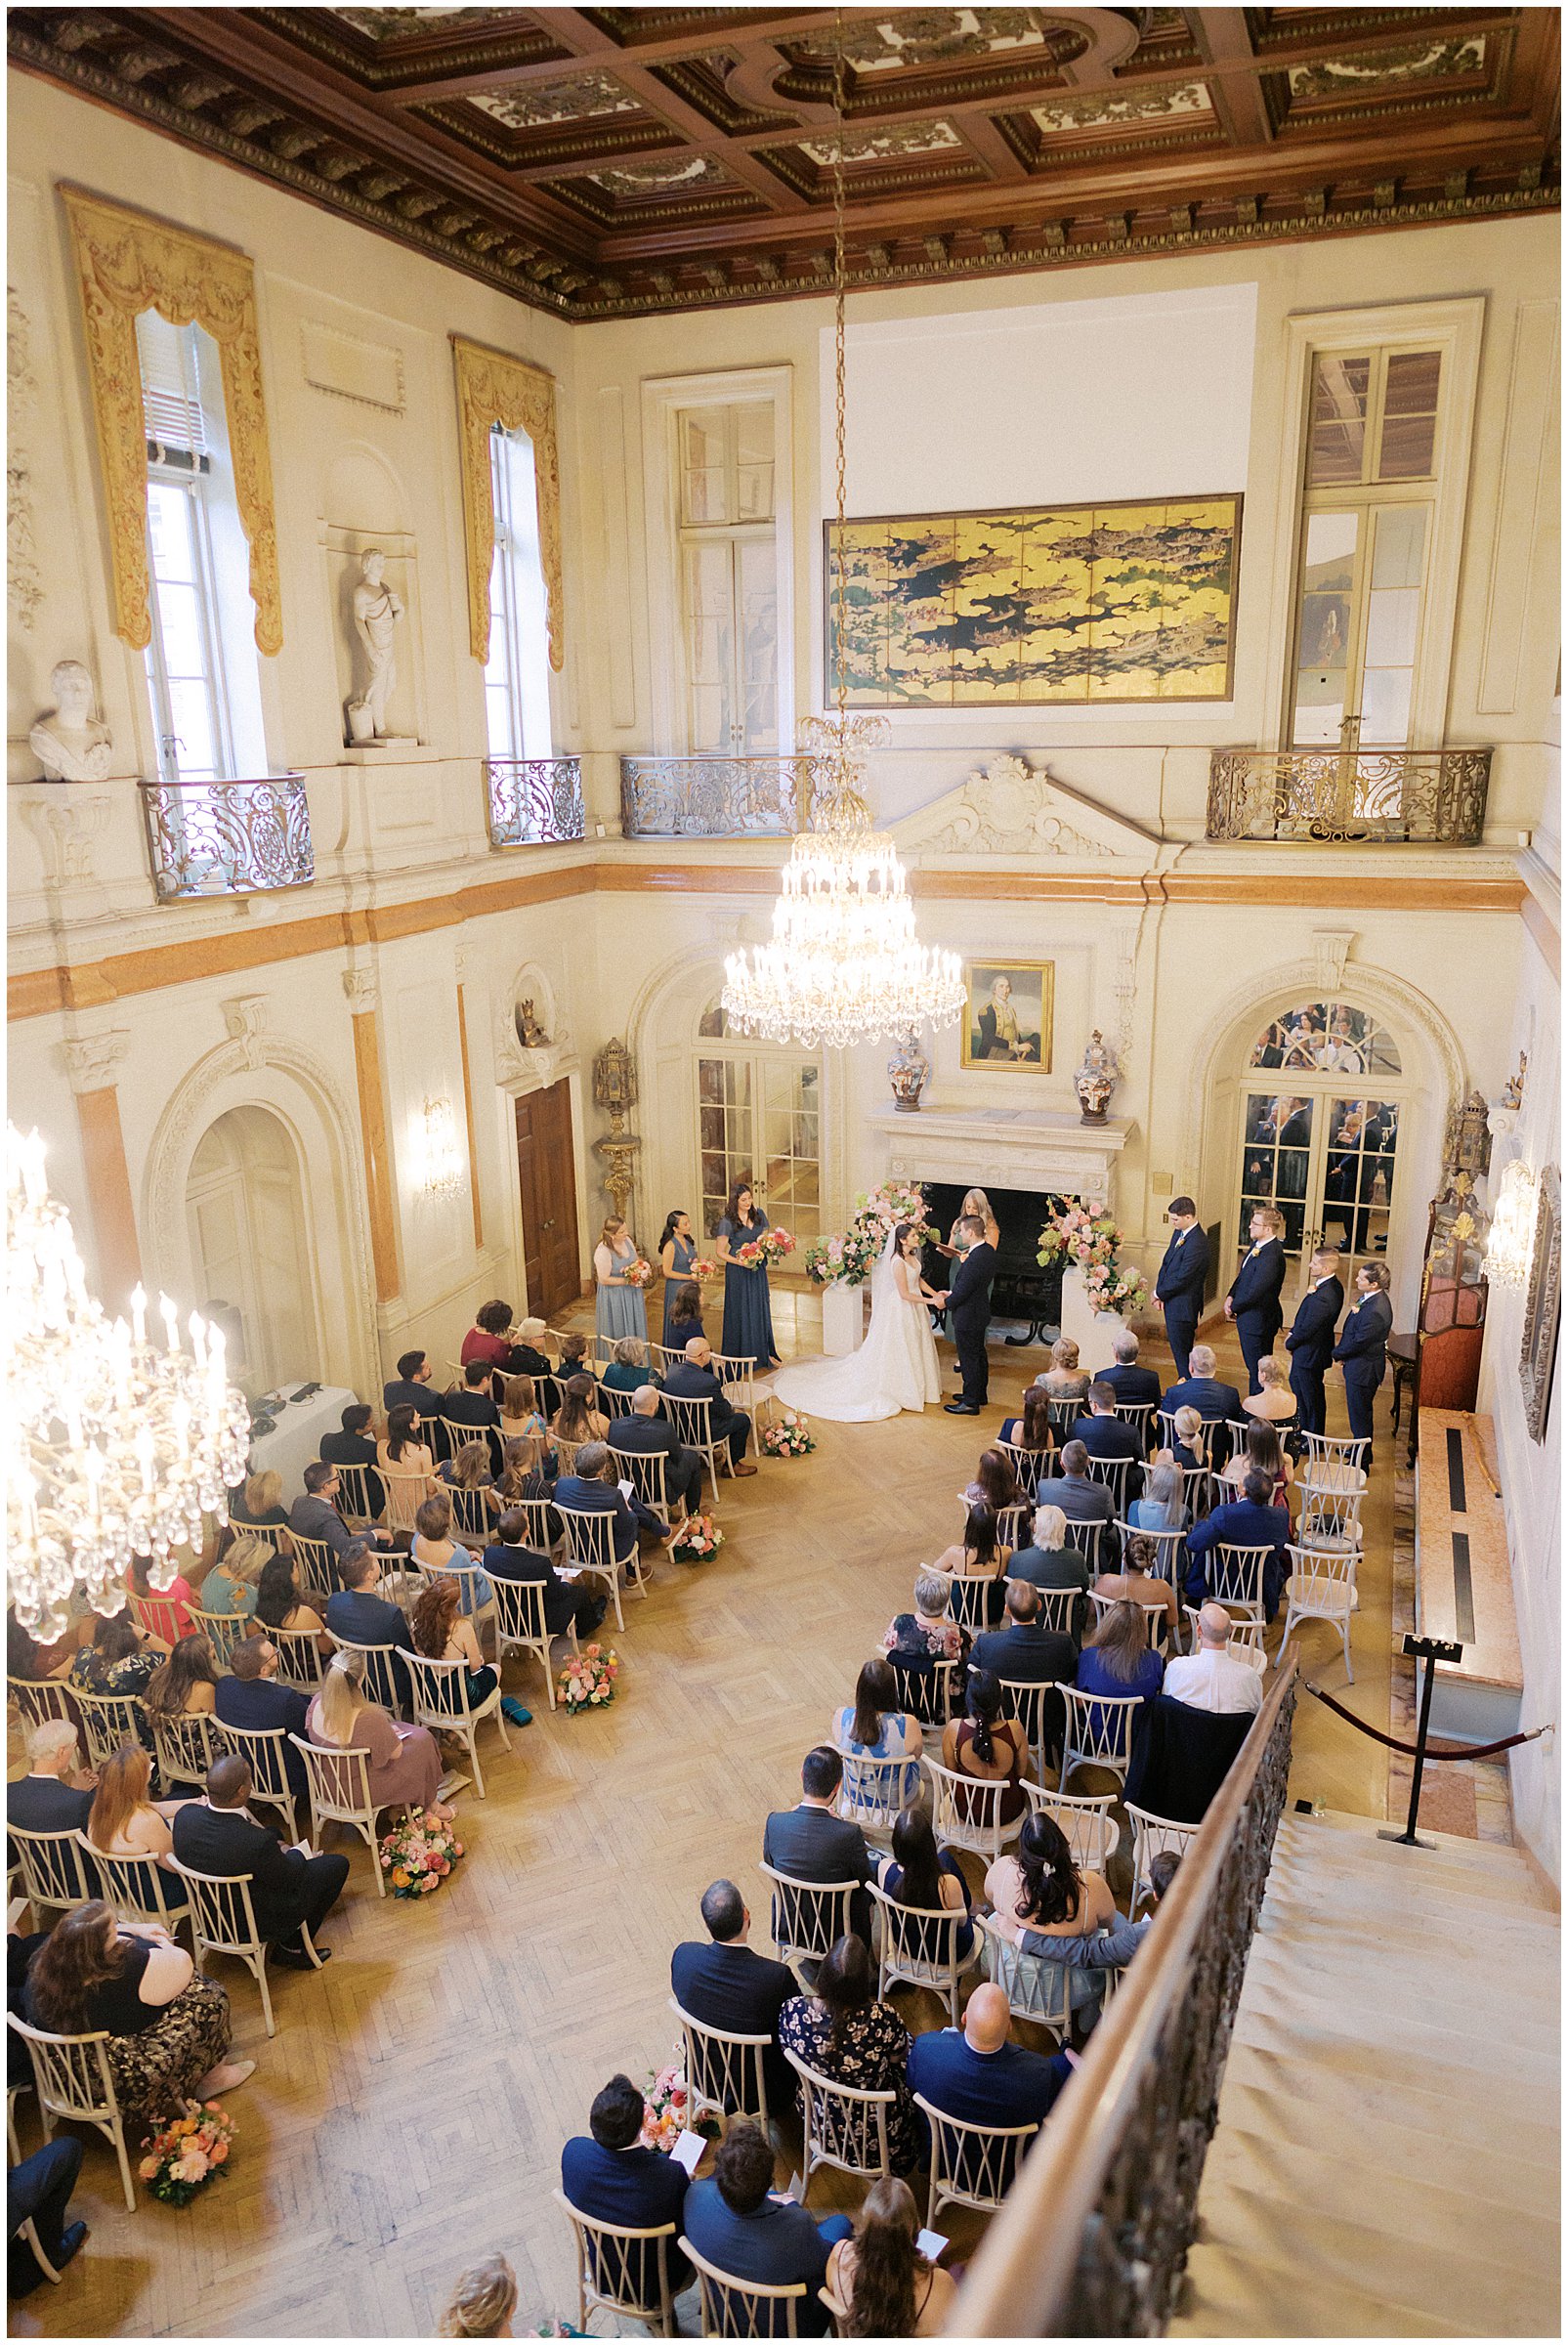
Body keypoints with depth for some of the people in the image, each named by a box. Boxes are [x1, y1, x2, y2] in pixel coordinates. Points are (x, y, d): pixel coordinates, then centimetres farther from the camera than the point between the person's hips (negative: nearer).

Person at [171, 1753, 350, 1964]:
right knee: (337, 1864, 5)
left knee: (275, 1835, 25)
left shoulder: (186, 1814, -22)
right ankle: (292, 1948, 17)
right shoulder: (259, 1842, -37)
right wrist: (299, 1852, 5)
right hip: (257, 1925, -6)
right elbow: (289, 1878, -17)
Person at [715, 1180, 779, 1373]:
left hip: (758, 1270, 5)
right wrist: (740, 1262, -21)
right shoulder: (727, 1222, -13)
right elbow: (721, 1252, -8)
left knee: (760, 1310, 11)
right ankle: (741, 1355, 15)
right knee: (740, 1312, 4)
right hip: (737, 1272, -5)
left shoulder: (758, 1214, 1)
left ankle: (762, 1353, 22)